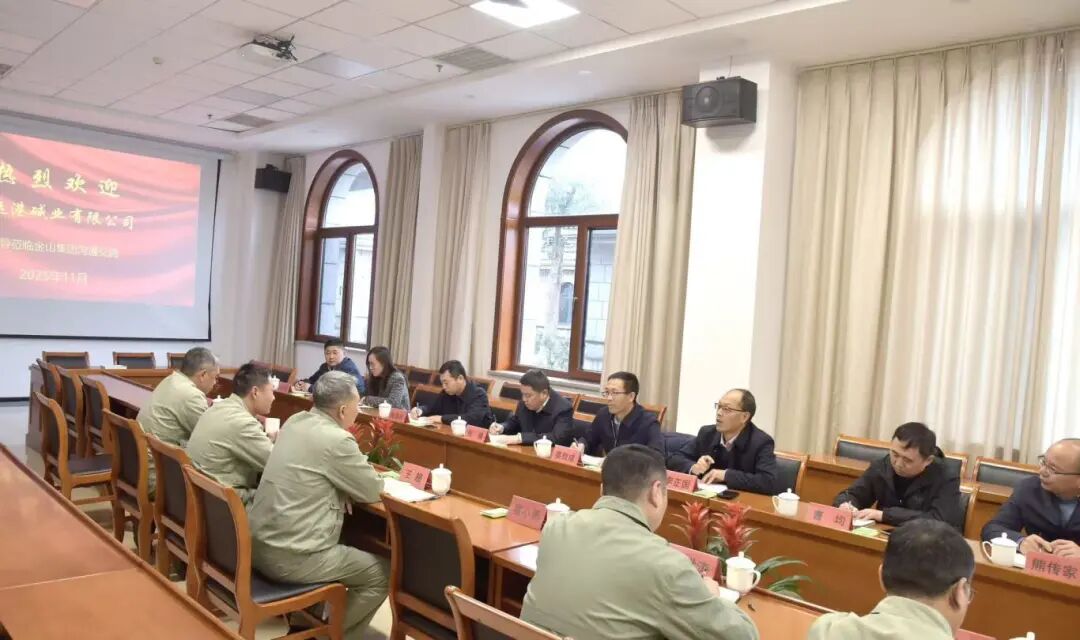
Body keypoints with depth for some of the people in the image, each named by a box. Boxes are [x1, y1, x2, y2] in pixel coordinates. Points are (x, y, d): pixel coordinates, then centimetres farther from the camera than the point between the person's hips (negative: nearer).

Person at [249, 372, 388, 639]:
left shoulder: (295, 422, 6)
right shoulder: (336, 440, -19)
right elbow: (373, 491, -7)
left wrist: (345, 487, 7)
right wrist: (361, 470, 14)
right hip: (289, 557, -9)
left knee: (350, 548, 31)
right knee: (382, 574, 5)